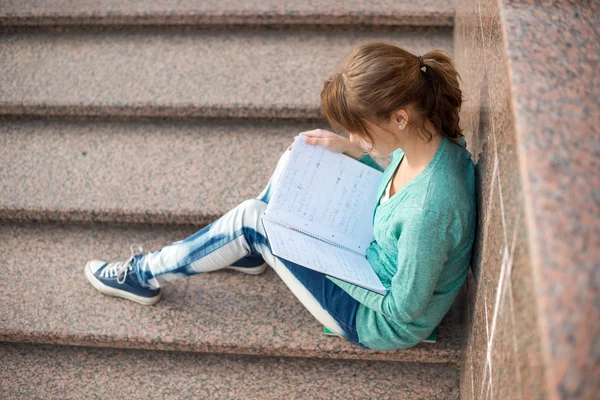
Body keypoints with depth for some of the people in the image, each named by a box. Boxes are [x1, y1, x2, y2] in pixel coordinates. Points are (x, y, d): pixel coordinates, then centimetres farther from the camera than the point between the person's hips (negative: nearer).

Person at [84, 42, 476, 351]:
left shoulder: (429, 210, -40)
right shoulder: (433, 137, -15)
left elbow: (403, 311, -27)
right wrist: (352, 150, -5)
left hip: (381, 324, -8)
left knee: (249, 219, -10)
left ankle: (145, 275, 14)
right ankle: (249, 253, 31)